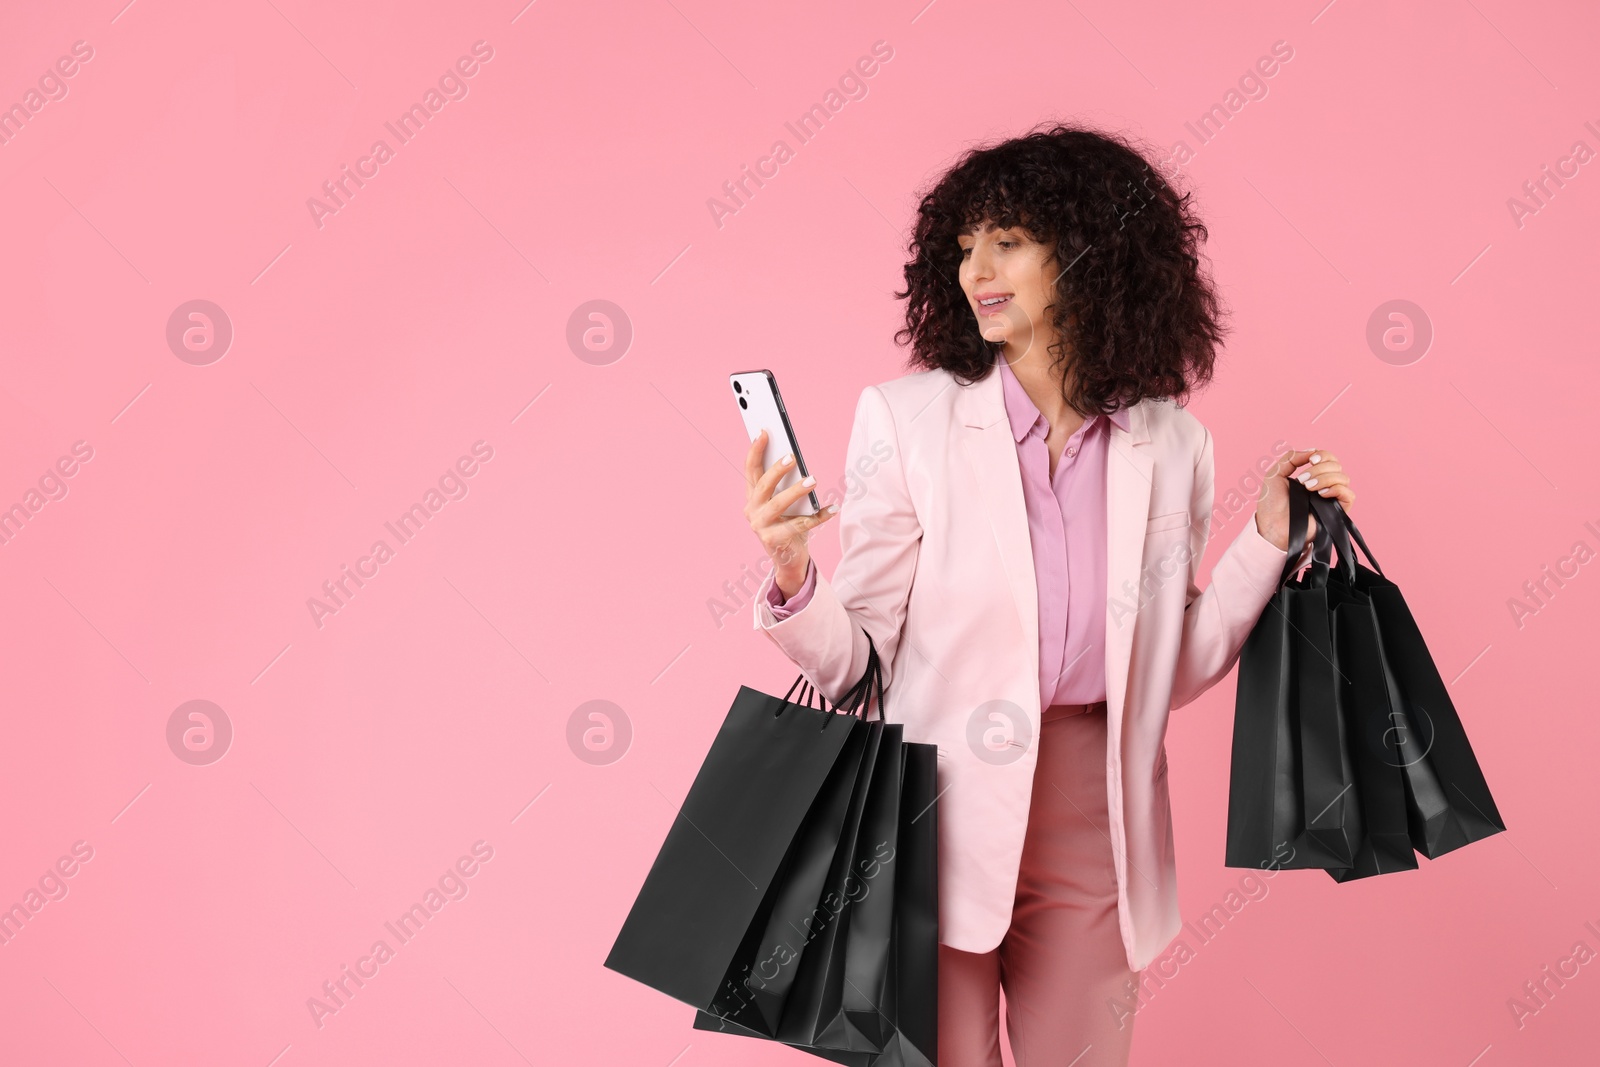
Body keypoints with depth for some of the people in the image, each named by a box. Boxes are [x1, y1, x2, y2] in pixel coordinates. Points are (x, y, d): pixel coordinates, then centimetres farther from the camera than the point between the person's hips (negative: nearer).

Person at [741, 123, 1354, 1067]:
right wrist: (792, 578, -26)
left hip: (1092, 834, 2)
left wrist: (1273, 538, -1)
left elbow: (1172, 671, 6)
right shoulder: (907, 419, -6)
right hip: (945, 822, -2)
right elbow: (852, 660, -7)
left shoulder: (1171, 443, 2)